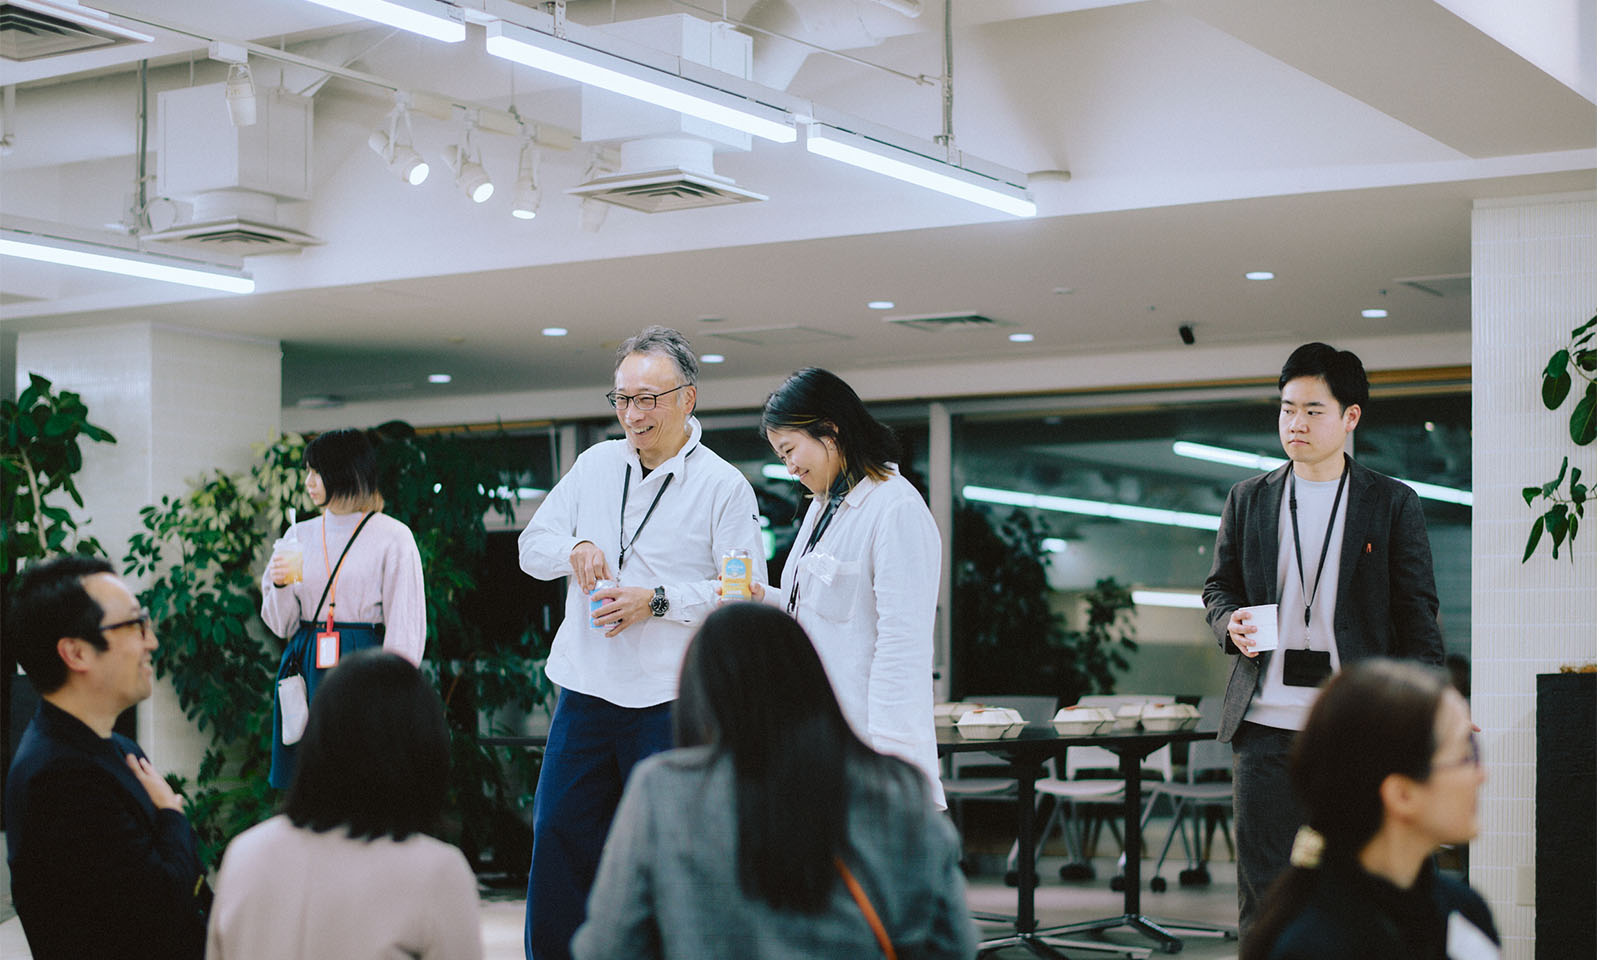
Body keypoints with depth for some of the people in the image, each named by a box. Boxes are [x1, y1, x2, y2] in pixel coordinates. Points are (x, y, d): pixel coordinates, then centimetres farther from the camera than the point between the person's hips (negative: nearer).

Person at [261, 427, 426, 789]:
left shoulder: (393, 537, -1)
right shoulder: (300, 535, 13)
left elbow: (405, 627, -2)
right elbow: (281, 625, 15)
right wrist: (280, 586, -5)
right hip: (306, 669, 4)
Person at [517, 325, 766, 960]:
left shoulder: (723, 485, -4)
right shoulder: (596, 464, 12)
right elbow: (530, 547, 14)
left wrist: (658, 600, -17)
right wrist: (574, 548, -7)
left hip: (671, 704, -4)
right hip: (586, 693, 4)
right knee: (558, 839, 6)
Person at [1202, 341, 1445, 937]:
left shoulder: (1394, 504, 5)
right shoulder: (1248, 498, 11)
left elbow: (1418, 613, 3)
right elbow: (1219, 585, 18)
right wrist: (1231, 623, -6)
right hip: (1267, 721, 2)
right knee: (1262, 886, 2)